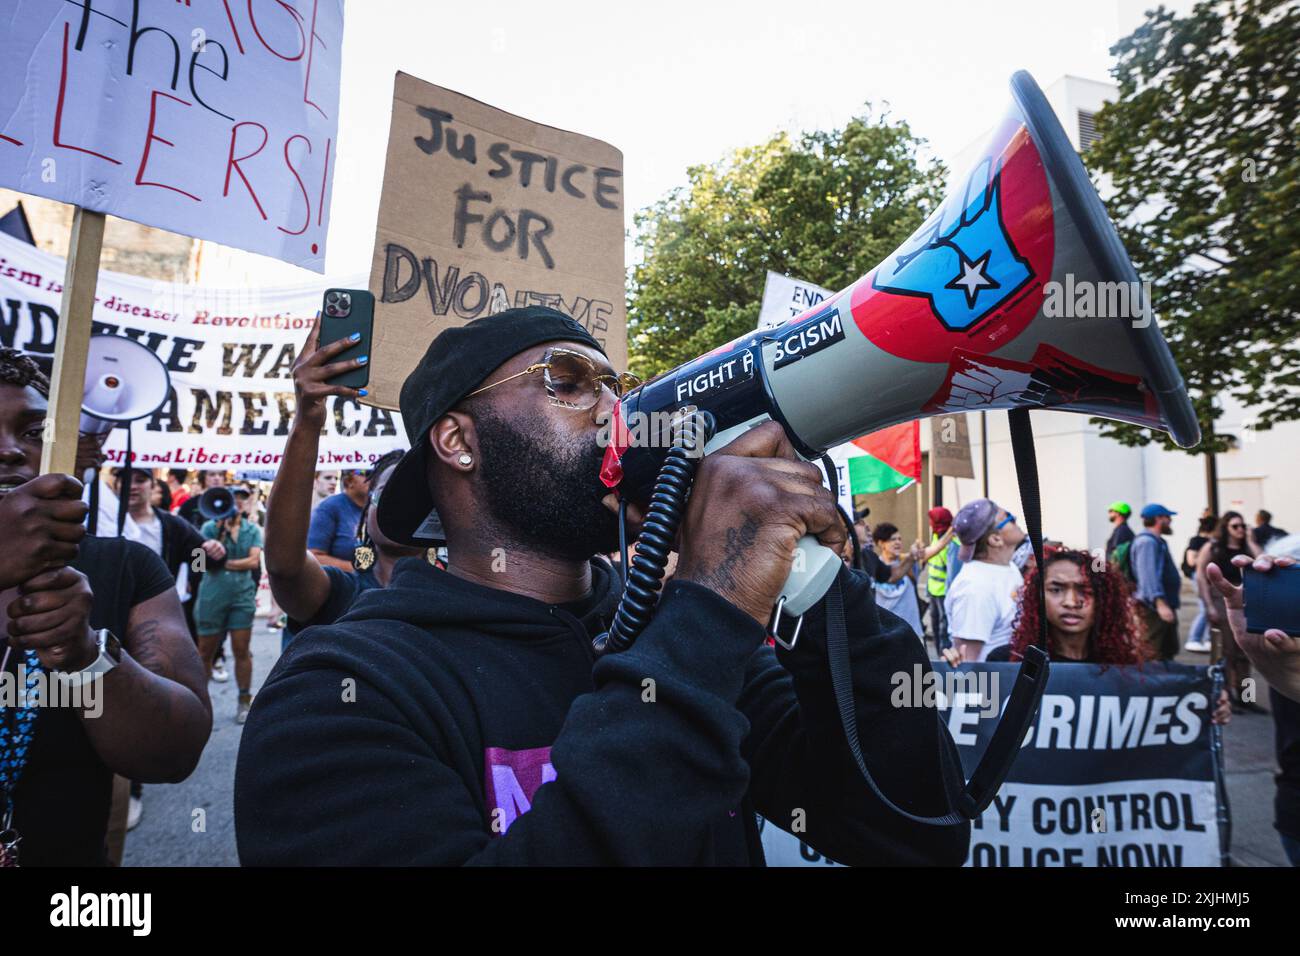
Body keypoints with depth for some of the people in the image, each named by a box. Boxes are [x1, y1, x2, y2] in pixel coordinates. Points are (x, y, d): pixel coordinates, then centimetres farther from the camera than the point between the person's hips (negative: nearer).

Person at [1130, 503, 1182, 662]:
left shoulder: (1157, 541, 20)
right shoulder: (1146, 541, -16)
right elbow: (1148, 574, -28)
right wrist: (1160, 603, -35)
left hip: (1164, 605, 11)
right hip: (1154, 607, -11)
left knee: (1169, 652, 18)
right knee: (1152, 655, -10)